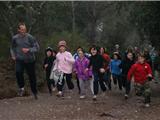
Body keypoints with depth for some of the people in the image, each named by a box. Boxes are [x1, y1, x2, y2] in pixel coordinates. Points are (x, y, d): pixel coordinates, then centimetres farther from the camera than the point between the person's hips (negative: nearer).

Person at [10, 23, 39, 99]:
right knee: (18, 72, -26)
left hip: (30, 60, -1)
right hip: (19, 60, 1)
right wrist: (13, 55, 3)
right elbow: (12, 48, 19)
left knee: (32, 76, 5)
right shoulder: (15, 38, 1)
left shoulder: (30, 37, -7)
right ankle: (21, 87, -4)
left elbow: (37, 47, -5)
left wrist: (28, 50, -20)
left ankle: (34, 92, 26)